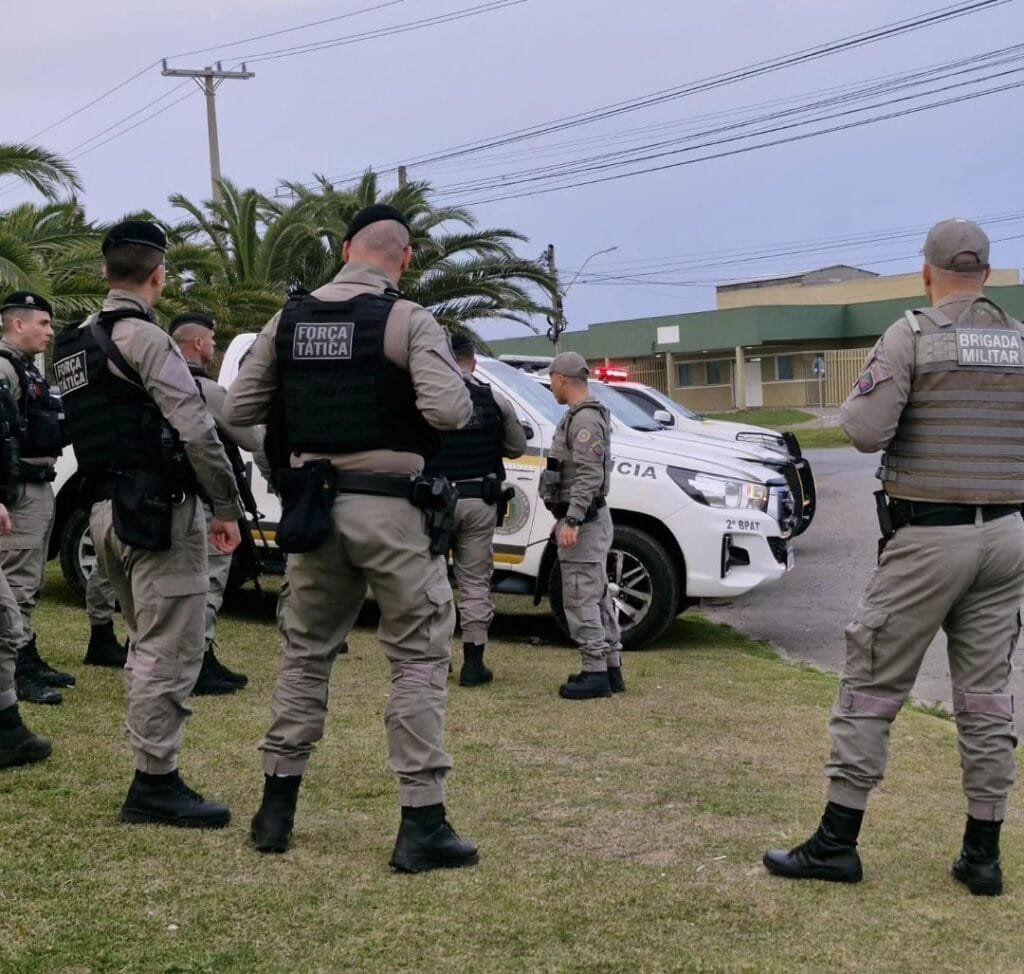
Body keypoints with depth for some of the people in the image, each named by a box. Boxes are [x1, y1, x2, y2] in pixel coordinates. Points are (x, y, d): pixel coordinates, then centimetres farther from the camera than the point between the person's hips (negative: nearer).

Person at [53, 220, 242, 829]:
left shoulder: (75, 345, 14)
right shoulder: (145, 338, -13)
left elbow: (95, 427, 13)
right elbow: (197, 431, -19)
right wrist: (227, 507, -10)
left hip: (109, 508, 9)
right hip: (160, 510, -9)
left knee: (149, 646, 18)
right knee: (170, 650, -4)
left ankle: (152, 774, 24)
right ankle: (155, 784, 0)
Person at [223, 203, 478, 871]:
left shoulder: (290, 321, 7)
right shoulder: (409, 321, -9)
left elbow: (238, 409, 8)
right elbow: (447, 411, -21)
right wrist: (460, 385, 1)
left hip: (316, 507, 5)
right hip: (390, 508, -5)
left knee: (306, 652, 17)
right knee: (420, 659, 3)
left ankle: (277, 808, 22)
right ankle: (422, 823, 1)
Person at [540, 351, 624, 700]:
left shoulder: (584, 420, -17)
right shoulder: (584, 416, 17)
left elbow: (589, 476, -25)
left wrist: (572, 521, -27)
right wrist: (566, 519, 23)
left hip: (583, 522, -11)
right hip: (587, 519, 11)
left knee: (581, 598, -8)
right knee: (597, 596, 13)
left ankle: (595, 673, -5)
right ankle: (611, 668, 18)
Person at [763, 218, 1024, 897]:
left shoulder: (911, 335, -9)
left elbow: (865, 431, -16)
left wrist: (861, 400, 5)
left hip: (929, 536, -5)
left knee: (872, 686, 2)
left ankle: (837, 842, 4)